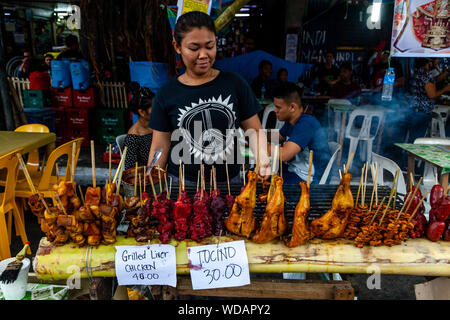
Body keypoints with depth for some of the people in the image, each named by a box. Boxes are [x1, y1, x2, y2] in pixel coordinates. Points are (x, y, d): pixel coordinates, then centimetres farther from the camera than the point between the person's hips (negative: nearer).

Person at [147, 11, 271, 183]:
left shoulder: (235, 84, -3)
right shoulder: (166, 94, -4)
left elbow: (254, 130, 0)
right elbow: (160, 148, -1)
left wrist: (262, 156, -19)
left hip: (230, 180, 1)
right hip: (183, 182, 0)